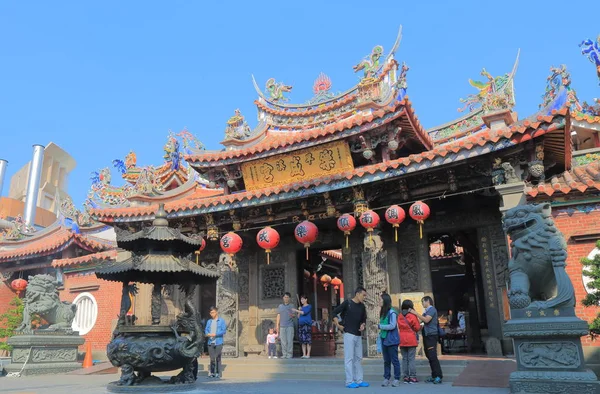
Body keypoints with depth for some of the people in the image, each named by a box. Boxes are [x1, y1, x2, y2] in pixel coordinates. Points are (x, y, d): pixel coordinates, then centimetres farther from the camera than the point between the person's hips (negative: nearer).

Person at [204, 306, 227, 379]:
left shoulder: (221, 321, 1)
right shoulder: (209, 321, 14)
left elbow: (224, 331, -7)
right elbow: (206, 330, 11)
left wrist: (215, 334, -16)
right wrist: (207, 334, -12)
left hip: (218, 342, -3)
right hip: (210, 342, 3)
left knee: (218, 358, 1)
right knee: (212, 358, 4)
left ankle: (218, 373, 10)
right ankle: (212, 372, 15)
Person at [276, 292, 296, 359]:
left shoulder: (291, 306, 9)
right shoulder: (280, 306, 15)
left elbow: (294, 315, 2)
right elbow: (278, 316, 14)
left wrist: (292, 315, -22)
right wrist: (277, 326, 8)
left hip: (290, 326, -2)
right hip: (282, 326, 2)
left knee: (290, 340, -6)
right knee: (283, 341, 1)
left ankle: (289, 354, -1)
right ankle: (284, 354, 7)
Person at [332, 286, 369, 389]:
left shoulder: (362, 306, 8)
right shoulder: (347, 303, -9)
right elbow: (334, 312, -7)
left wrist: (363, 325, -1)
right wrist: (338, 325, -11)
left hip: (358, 335, 7)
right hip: (349, 334, -7)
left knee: (358, 358, 11)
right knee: (349, 358, -4)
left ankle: (358, 380, 19)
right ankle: (349, 381, 2)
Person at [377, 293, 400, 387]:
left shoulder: (392, 312, -14)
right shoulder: (382, 312, 10)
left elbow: (392, 326, -19)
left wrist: (380, 326, -11)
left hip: (392, 340, -7)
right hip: (384, 339, 7)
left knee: (394, 360, 1)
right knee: (386, 361, 12)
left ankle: (397, 379, 10)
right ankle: (386, 378, 18)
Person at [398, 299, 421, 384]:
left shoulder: (399, 316, 6)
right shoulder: (412, 315, -9)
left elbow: (399, 327, 11)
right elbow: (417, 327, -6)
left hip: (402, 340, 4)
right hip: (411, 340, -4)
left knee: (404, 359, 9)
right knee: (411, 359, 1)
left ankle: (405, 377, 11)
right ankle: (412, 377, 2)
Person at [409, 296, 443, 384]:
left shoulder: (432, 309, -7)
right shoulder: (426, 311, 19)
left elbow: (426, 320, -20)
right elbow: (423, 322, 19)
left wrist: (416, 313, -16)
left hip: (431, 335, -9)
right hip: (427, 335, 9)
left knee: (433, 356, -12)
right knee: (429, 356, 8)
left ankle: (439, 376, -10)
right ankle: (434, 376, 12)